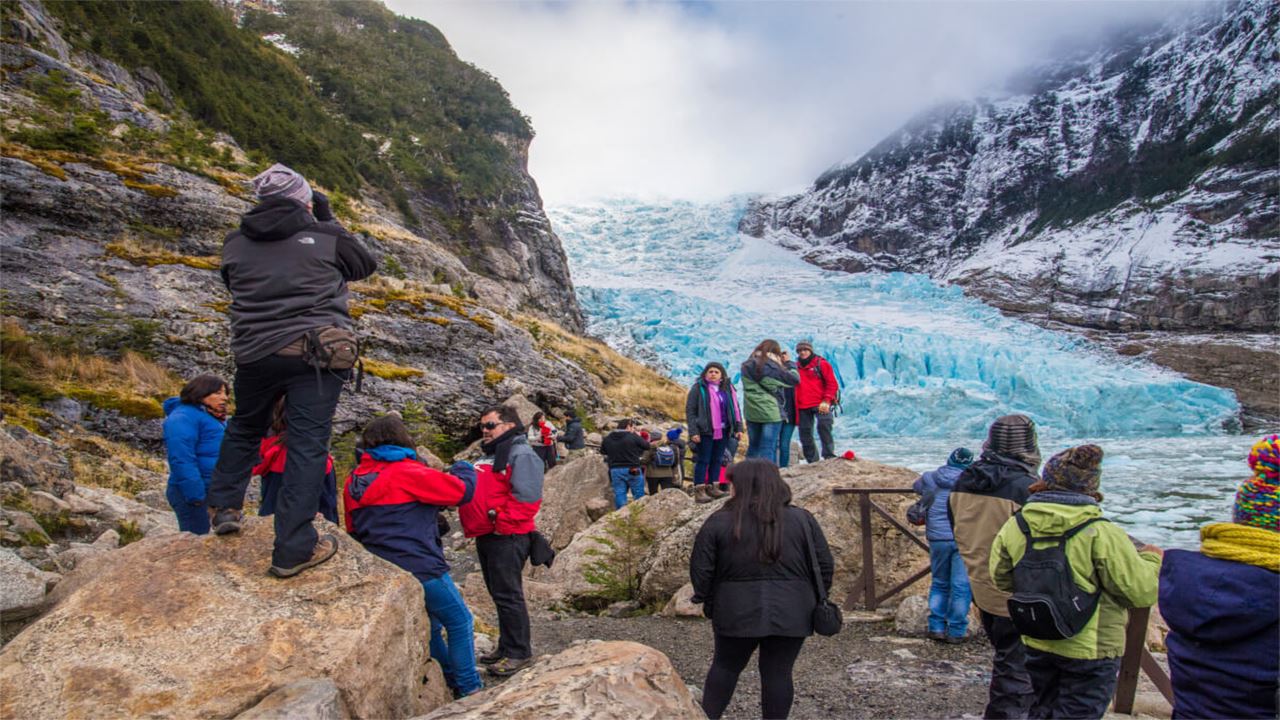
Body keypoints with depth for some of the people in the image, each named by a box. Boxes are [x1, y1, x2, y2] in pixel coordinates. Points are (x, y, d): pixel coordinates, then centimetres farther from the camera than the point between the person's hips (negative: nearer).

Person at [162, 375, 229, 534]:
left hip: (214, 493, 10)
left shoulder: (213, 418, 19)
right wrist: (195, 496, -24)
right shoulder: (183, 418, -12)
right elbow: (182, 460, -21)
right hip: (194, 493, -10)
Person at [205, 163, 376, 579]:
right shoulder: (326, 236, 0)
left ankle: (224, 506, 31)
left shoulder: (236, 243, 10)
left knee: (244, 428, 28)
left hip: (254, 353, 4)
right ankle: (293, 548, -5)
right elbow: (366, 265, 16)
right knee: (308, 443, -4)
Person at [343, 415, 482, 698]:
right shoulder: (406, 473, -15)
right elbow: (462, 490, -12)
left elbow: (353, 529, 18)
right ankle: (468, 689, 11)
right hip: (422, 567, -8)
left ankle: (451, 682, 30)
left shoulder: (354, 481, 7)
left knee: (430, 626, 22)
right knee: (461, 623, 7)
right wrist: (463, 469, 8)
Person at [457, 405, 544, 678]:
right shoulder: (489, 456, 20)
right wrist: (472, 523, 16)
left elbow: (526, 498, -22)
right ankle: (506, 646, 27)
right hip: (486, 536, 10)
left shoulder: (521, 455, -12)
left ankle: (518, 652, 6)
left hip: (506, 537, -10)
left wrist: (499, 520, -21)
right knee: (499, 594, 17)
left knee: (507, 595, -5)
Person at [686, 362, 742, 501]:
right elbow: (690, 411, -6)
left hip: (723, 431, 5)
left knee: (716, 460, 9)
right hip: (705, 431, -5)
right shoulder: (698, 388, -3)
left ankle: (711, 487, 17)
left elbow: (735, 409, 15)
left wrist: (738, 428, 7)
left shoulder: (728, 388, 12)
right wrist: (693, 432, -14)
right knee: (703, 460, -2)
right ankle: (699, 489, 3)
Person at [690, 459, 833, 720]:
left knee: (725, 666, 17)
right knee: (778, 672, 11)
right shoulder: (802, 519, -1)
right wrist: (815, 602, 15)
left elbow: (700, 569, -4)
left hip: (737, 612, 0)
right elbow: (825, 567, 2)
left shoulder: (719, 522, -7)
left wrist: (707, 601, 10)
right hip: (790, 612, 1)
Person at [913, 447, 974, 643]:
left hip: (937, 539, 3)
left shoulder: (930, 478, 5)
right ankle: (956, 632, 6)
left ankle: (936, 627, 15)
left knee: (939, 584, 16)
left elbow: (916, 486, 24)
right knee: (961, 586, 3)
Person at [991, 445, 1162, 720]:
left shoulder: (1014, 527, -8)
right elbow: (1140, 591, -16)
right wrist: (1151, 561, 3)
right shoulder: (1101, 535, -22)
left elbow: (1001, 579, 3)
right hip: (1090, 651, -4)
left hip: (1037, 644, 4)